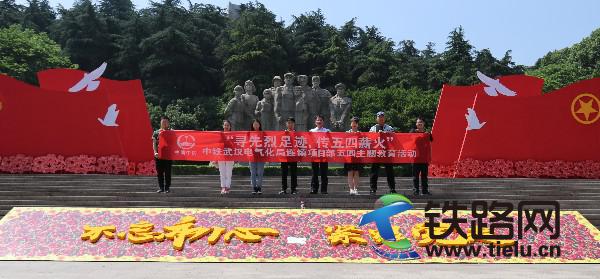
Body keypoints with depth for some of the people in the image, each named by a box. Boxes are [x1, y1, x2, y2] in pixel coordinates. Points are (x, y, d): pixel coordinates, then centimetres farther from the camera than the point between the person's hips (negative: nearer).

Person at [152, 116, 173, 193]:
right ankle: (161, 187, 12)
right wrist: (155, 152, -10)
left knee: (167, 172, -1)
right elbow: (154, 143, 4)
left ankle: (167, 187, 4)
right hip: (159, 155, 2)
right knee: (159, 172, 5)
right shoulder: (156, 132, 8)